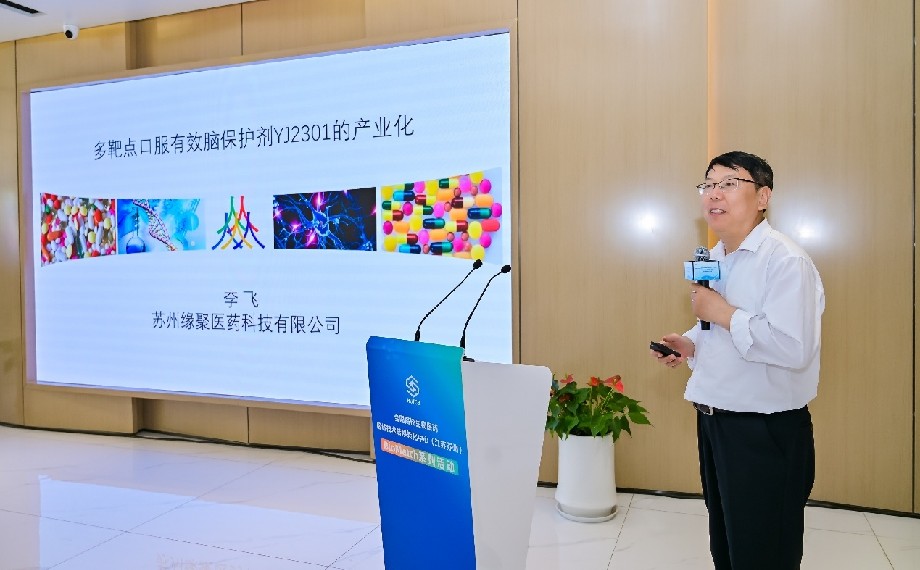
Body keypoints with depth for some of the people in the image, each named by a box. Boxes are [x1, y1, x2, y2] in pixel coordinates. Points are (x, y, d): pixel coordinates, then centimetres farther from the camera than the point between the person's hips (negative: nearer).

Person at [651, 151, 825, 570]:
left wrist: (721, 311, -20)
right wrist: (690, 345, 4)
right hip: (714, 422, 9)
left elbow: (794, 349, -28)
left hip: (766, 432, -8)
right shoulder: (714, 259, 11)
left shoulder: (786, 261, -17)